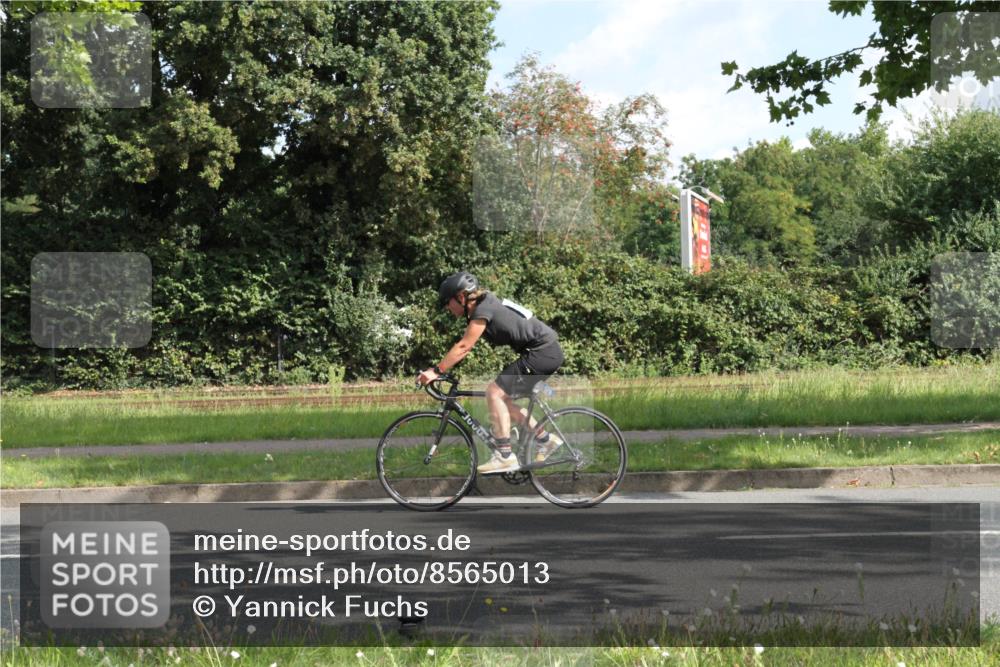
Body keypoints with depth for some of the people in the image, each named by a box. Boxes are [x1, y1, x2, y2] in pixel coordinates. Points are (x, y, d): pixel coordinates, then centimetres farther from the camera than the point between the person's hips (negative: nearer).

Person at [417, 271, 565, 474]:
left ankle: (505, 456, -13)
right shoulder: (482, 306, 12)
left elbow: (463, 347, -21)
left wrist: (436, 371, -19)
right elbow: (465, 347, 16)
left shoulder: (483, 311, -16)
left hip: (543, 352, -10)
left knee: (494, 392, -13)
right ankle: (545, 439, 20)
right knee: (502, 398, 14)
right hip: (548, 352, 10)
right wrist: (439, 369, 11)